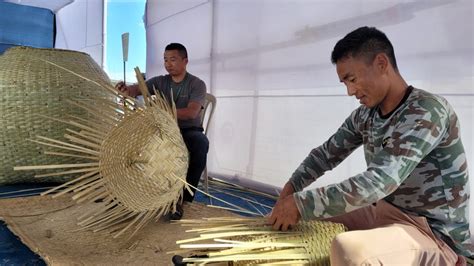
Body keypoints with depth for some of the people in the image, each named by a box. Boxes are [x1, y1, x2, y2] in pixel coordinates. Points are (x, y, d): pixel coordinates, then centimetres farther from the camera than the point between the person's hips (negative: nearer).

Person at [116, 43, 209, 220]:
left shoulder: (197, 84, -6)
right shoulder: (159, 82, 7)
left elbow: (191, 112, -23)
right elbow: (137, 90, -11)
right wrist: (126, 90, -36)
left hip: (189, 130, -3)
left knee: (201, 143, -37)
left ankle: (181, 198, -26)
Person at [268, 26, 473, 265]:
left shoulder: (427, 110, -22)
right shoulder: (364, 116, 1)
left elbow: (378, 182, -32)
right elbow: (326, 154, 11)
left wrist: (300, 204, -30)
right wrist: (290, 188, -6)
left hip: (436, 234, -7)